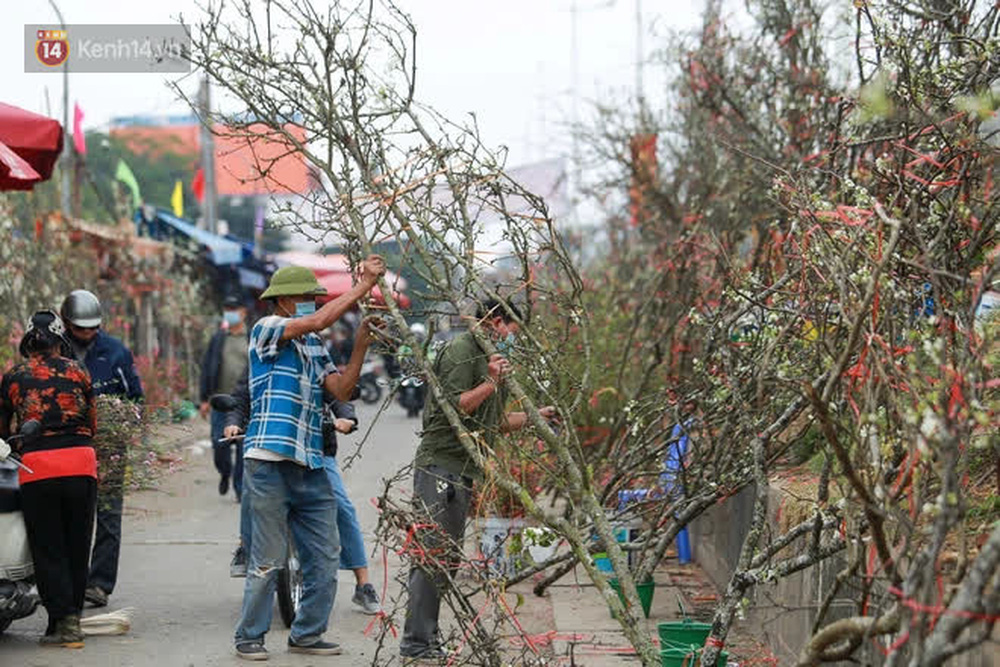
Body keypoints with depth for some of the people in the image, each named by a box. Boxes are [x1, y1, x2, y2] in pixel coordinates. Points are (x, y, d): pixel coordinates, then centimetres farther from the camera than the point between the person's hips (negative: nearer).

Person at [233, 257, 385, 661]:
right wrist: (365, 285, -16)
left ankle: (307, 634, 17)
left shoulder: (314, 346, 18)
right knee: (268, 559, -4)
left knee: (324, 558, 6)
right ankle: (249, 637, 8)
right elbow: (317, 321, -19)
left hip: (311, 467, 7)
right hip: (269, 462, -7)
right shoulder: (267, 330, -3)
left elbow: (341, 390, 6)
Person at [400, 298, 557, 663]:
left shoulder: (487, 358, 23)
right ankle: (416, 644, -12)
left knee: (447, 559, 11)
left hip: (462, 470, 10)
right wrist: (491, 384, -18)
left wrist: (534, 416, 26)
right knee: (433, 556, -12)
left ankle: (427, 641, 15)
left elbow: (491, 423, 26)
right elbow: (452, 406, -19)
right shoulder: (460, 350, -8)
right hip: (440, 466, -10)